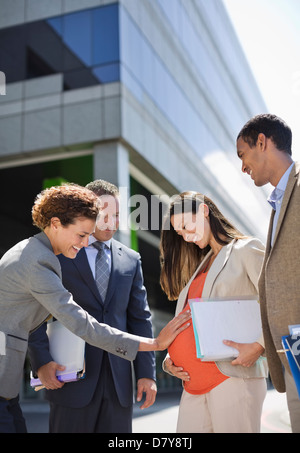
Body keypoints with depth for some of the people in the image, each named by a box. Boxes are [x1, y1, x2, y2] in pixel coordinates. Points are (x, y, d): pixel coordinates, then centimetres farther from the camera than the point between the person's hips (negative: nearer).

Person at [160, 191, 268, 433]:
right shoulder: (202, 265, 24)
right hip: (194, 384, 7)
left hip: (233, 377, -7)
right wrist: (170, 358, 8)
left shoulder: (246, 249, 2)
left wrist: (258, 347, -19)